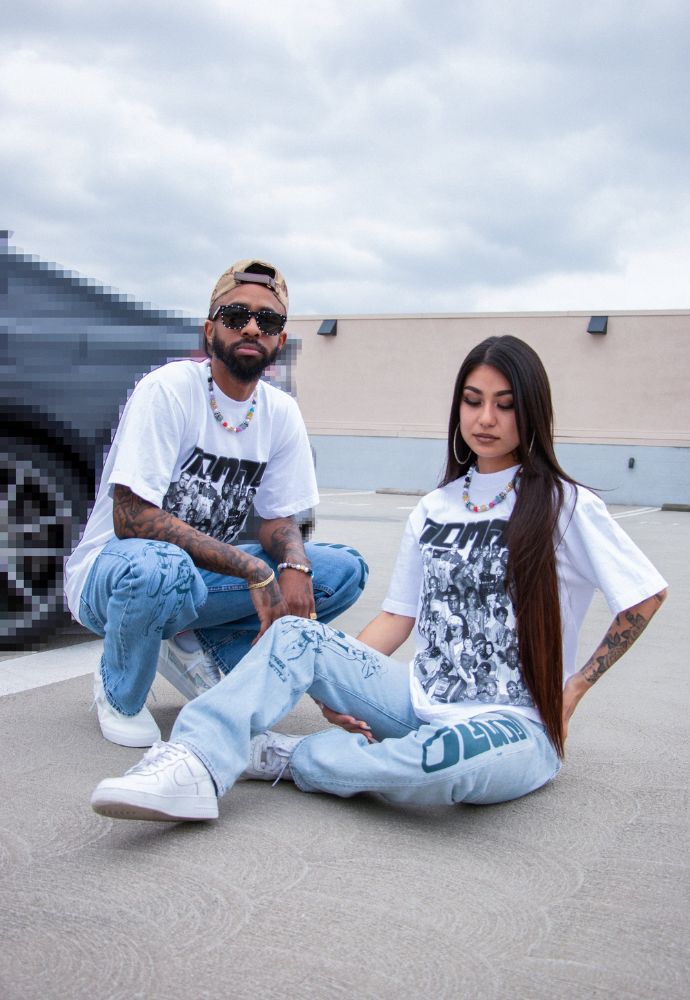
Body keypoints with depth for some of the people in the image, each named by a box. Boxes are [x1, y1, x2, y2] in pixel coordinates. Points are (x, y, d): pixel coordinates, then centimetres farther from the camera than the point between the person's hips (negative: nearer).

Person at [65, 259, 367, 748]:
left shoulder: (282, 413, -1)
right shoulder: (168, 390, -19)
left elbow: (280, 519, 4)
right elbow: (131, 517, -26)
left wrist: (294, 568, -21)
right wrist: (253, 570, -29)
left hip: (205, 574, 5)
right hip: (110, 572, -5)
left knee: (344, 569, -10)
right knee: (160, 568, -41)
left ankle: (197, 649, -3)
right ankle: (120, 693, -8)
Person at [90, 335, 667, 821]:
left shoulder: (565, 506, -4)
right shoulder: (434, 510, 12)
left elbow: (647, 593, -4)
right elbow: (398, 617, 11)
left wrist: (572, 692, -4)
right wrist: (337, 683, -4)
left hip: (517, 726, -5)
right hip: (423, 703, 5)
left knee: (450, 754, -41)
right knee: (296, 635, -14)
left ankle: (286, 758, -18)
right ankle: (197, 765, -36)